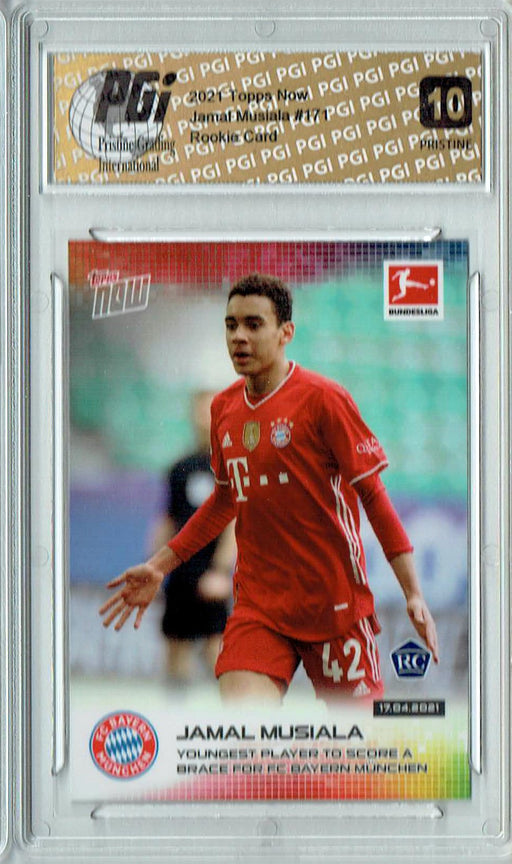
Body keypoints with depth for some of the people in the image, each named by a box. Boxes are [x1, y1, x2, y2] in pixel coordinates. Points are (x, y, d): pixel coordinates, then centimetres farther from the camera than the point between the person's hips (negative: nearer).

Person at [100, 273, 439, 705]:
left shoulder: (323, 398, -8)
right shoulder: (224, 408, 9)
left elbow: (374, 495, -6)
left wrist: (414, 594, -10)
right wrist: (159, 566, 23)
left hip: (335, 601, -4)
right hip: (257, 603, 4)